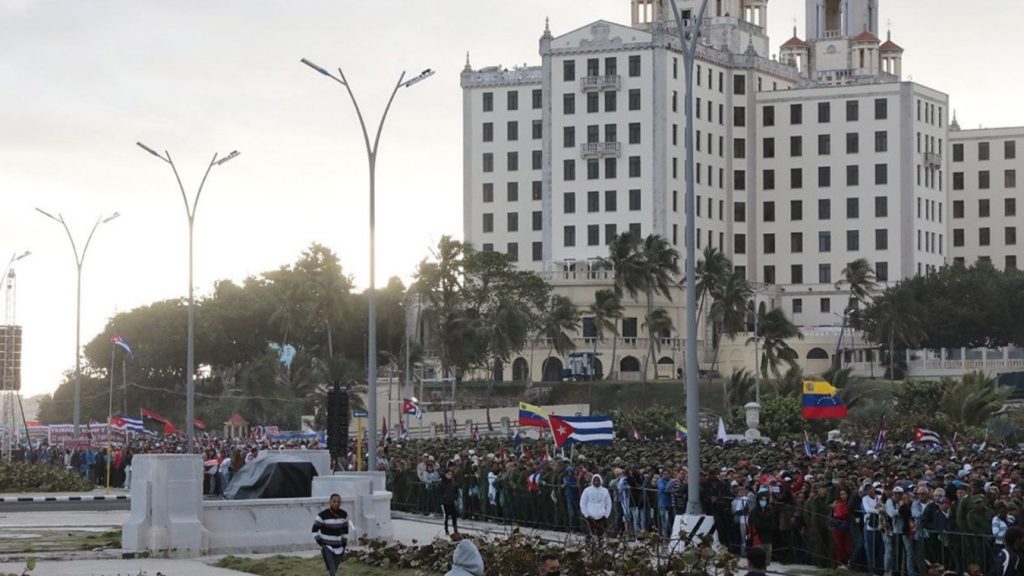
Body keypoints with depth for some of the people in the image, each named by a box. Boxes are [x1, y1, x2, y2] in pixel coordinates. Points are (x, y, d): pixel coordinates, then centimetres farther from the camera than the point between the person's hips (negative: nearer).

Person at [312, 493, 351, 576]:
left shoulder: (344, 515, -1)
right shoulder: (323, 515, -15)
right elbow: (315, 530, -4)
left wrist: (344, 547, 8)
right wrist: (321, 544, -11)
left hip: (338, 548, 5)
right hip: (327, 547, -5)